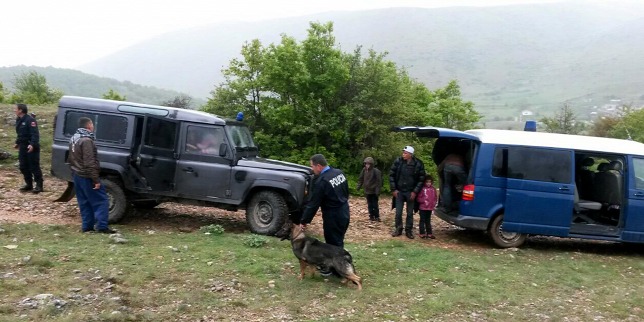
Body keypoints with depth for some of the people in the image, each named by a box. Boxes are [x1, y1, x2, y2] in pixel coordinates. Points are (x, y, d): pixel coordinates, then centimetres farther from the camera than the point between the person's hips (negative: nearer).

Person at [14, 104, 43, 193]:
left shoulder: (30, 120, -16)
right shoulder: (19, 120, 13)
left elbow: (35, 134, -23)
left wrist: (32, 144, -33)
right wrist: (17, 143, 25)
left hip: (31, 147, -9)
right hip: (23, 147, 9)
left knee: (34, 166, -6)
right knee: (23, 166, 11)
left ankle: (39, 185, 0)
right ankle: (28, 184, 21)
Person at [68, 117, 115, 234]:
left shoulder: (74, 139, 12)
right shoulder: (86, 140, -19)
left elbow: (71, 159, 20)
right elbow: (89, 163, -24)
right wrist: (96, 180, -22)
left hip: (77, 176, 10)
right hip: (87, 177, -10)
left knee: (84, 202, 13)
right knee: (101, 201, -5)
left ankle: (87, 226, 15)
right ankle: (102, 226, -9)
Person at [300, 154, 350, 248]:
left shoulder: (321, 181, -23)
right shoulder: (339, 173, 2)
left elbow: (313, 204, -18)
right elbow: (346, 192, 13)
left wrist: (304, 221, -9)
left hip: (333, 216, -8)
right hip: (344, 212, 8)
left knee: (333, 245, 2)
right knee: (339, 242, 19)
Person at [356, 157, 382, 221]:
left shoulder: (376, 171, -15)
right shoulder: (364, 170, 0)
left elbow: (379, 181, -14)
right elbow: (361, 178, 11)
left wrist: (378, 190, -18)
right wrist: (359, 186, 2)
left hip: (374, 191, -5)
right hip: (367, 191, 5)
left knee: (375, 205, 2)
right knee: (369, 205, 11)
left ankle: (377, 217, 14)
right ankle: (371, 216, 20)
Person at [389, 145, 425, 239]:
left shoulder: (418, 164, -10)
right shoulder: (398, 161, -9)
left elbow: (421, 179, -4)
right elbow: (391, 175, -1)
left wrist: (415, 191, -9)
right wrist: (394, 189, -4)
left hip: (411, 192, -1)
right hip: (399, 191, 1)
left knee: (410, 213, 9)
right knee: (398, 212, 5)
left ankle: (409, 230, 21)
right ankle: (398, 229, 22)